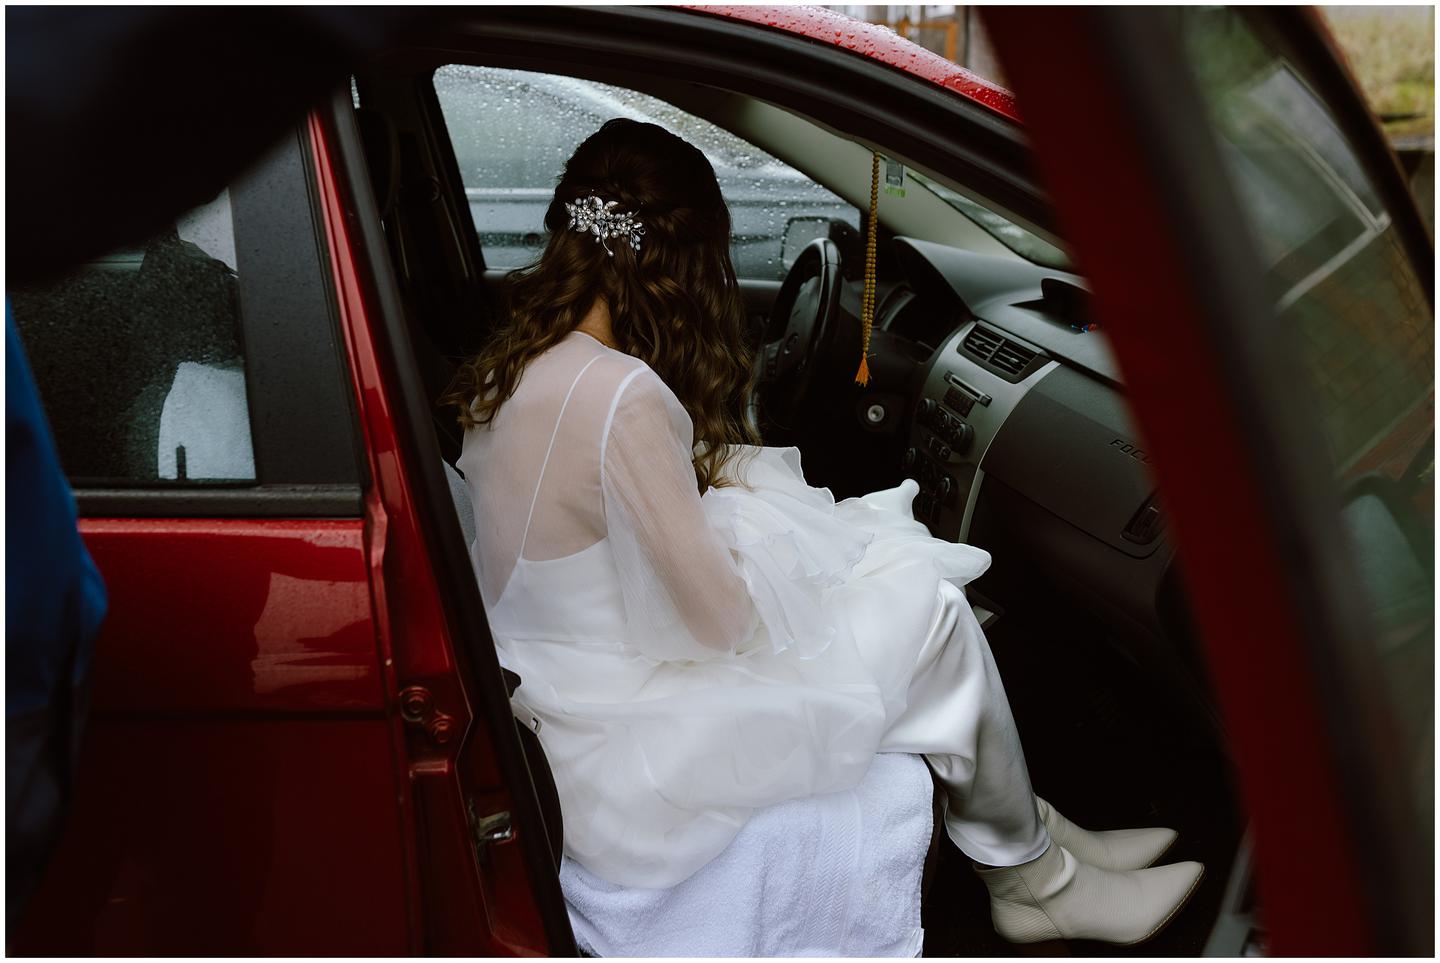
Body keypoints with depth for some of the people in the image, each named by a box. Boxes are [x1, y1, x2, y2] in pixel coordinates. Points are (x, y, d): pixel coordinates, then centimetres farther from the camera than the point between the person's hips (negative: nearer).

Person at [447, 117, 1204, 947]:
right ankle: (1034, 881, 20)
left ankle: (1031, 830, 23)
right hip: (621, 763, -9)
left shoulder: (504, 371, 1)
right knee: (924, 604, 0)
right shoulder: (621, 394, -27)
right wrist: (761, 537, -2)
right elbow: (718, 620, -20)